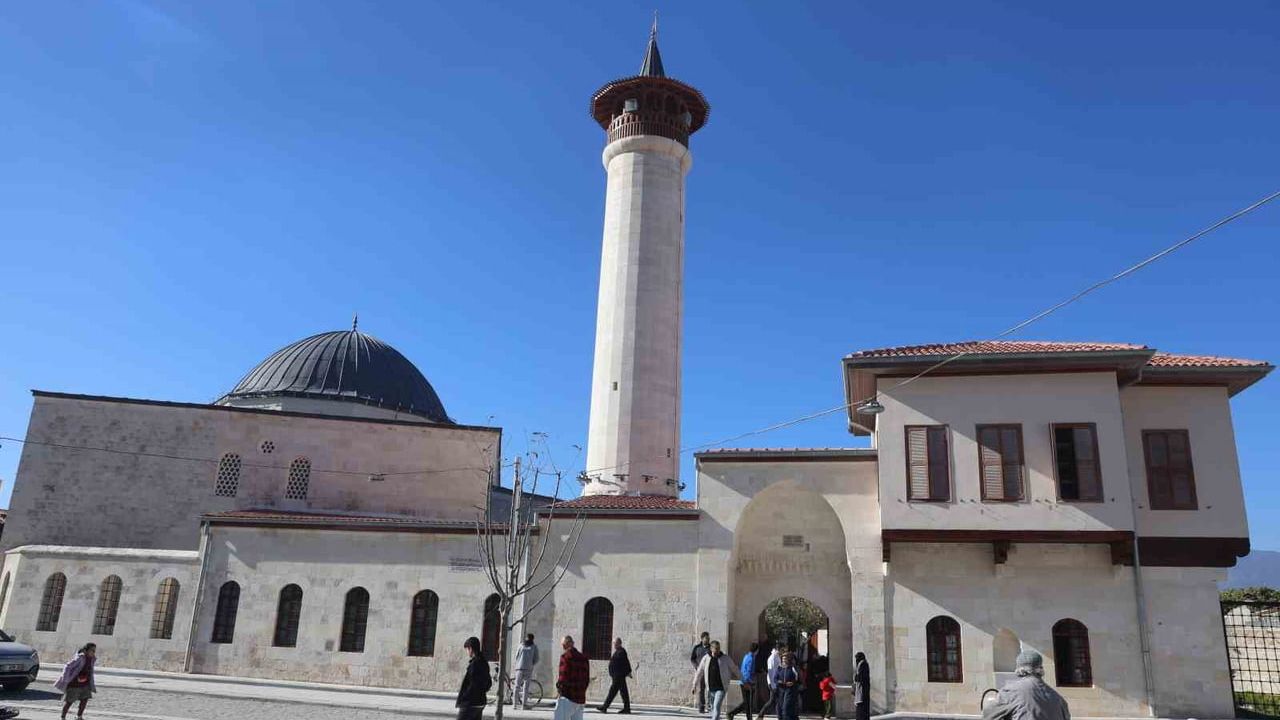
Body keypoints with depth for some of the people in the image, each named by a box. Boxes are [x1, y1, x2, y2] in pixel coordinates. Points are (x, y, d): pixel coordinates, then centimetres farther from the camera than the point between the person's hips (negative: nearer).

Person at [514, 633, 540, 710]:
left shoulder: (520, 646, 7)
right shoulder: (534, 647, 4)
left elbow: (516, 657, 9)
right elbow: (536, 659, 3)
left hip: (519, 668, 1)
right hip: (529, 669, -1)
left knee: (517, 686, 7)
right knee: (526, 687, 2)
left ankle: (515, 703, 4)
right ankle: (524, 704, 0)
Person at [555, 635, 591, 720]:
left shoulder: (565, 656, -9)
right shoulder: (583, 658, 12)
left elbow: (563, 677, -15)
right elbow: (587, 679, 14)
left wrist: (558, 684, 3)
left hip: (567, 697, -7)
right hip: (581, 698, 7)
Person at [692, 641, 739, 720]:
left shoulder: (725, 658, -5)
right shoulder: (706, 658, -1)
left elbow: (734, 670, 5)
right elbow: (699, 672, 8)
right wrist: (695, 685, 10)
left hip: (721, 688, -3)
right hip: (710, 688, 3)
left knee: (716, 706, -17)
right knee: (713, 707, 15)